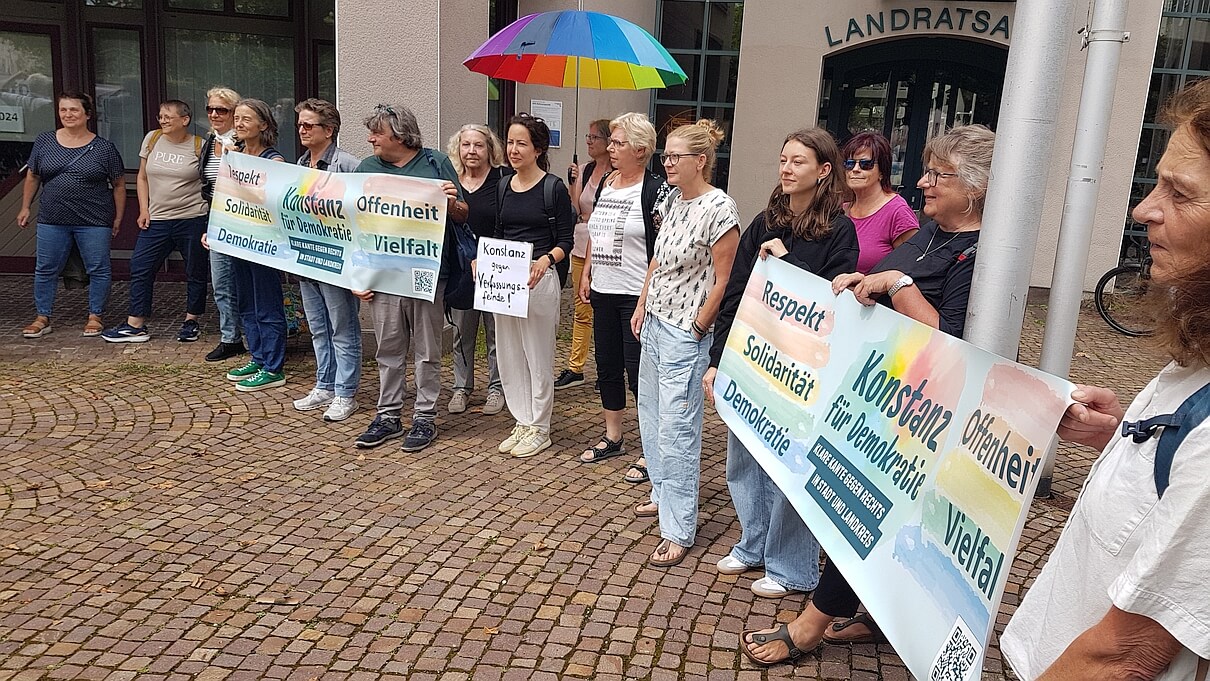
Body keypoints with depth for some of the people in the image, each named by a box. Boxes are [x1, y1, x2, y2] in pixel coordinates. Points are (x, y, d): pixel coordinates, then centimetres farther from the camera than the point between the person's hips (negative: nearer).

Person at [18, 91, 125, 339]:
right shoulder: (44, 141, 5)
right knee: (45, 269, 8)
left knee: (98, 270, 3)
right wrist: (25, 207, 12)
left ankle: (94, 317, 17)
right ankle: (42, 318, 20)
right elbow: (32, 177, 14)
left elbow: (119, 185, 3)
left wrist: (118, 218, 1)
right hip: (52, 220, 3)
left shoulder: (104, 148, -2)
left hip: (94, 222, -2)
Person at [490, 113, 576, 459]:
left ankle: (539, 428, 16)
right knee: (509, 355, 11)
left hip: (539, 279, -6)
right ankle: (522, 422, 25)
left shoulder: (554, 188, -6)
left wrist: (545, 259, -24)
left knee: (538, 356, 3)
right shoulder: (504, 187, 11)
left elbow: (566, 240, -6)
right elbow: (497, 235, 16)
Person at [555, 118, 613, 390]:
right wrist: (573, 181, -5)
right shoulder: (584, 170, 9)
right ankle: (575, 368, 19)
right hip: (581, 247, 6)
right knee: (581, 309, 12)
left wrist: (589, 217, -9)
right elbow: (575, 210, 4)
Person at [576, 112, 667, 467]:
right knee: (607, 367, 15)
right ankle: (612, 438, 29)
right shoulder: (604, 184, 11)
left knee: (638, 372, -3)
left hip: (637, 295, -8)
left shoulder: (656, 190, -11)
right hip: (603, 292, 8)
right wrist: (586, 272, 13)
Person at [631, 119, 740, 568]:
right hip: (654, 323, 9)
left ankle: (679, 531, 5)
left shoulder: (719, 209, -18)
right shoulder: (672, 200, 8)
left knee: (676, 430, -5)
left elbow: (722, 281, -16)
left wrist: (696, 331, -12)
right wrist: (642, 307, 12)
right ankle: (663, 493, 38)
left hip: (685, 333, -9)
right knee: (650, 415, 19)